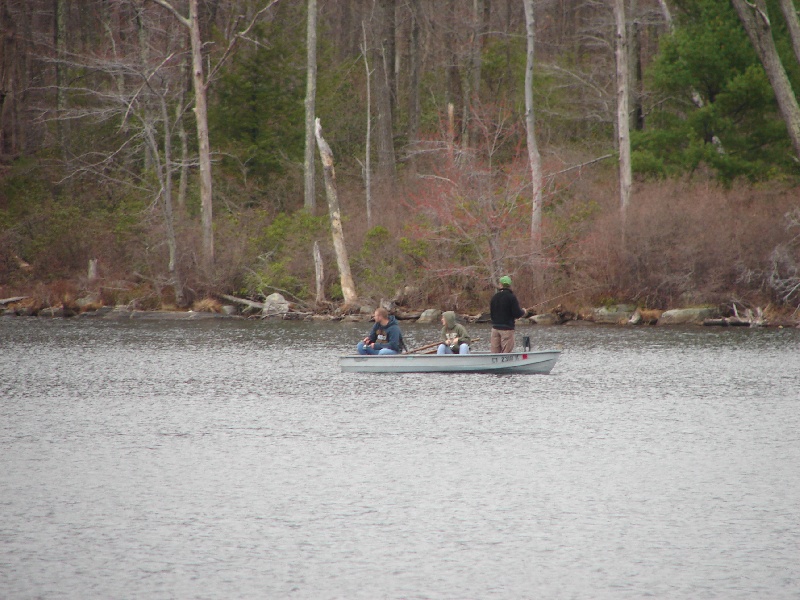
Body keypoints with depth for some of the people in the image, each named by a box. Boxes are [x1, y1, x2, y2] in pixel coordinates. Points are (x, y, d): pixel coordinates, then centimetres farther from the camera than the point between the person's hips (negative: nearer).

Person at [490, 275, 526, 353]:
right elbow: (517, 314, -13)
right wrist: (524, 312, 9)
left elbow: (491, 313, 12)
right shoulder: (511, 297, -10)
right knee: (506, 352, -2)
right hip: (507, 329, -5)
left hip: (495, 328, 5)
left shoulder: (494, 297, 6)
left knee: (495, 352, 8)